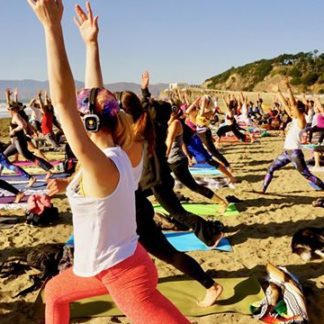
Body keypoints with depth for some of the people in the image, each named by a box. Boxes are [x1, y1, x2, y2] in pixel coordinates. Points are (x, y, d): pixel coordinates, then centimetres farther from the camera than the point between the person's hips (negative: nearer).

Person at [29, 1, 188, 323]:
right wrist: (91, 42, 5)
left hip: (124, 273, -9)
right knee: (54, 292, 29)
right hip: (114, 264, 9)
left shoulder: (100, 166, -28)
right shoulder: (119, 153, -6)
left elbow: (62, 100, -36)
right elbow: (96, 97, 2)